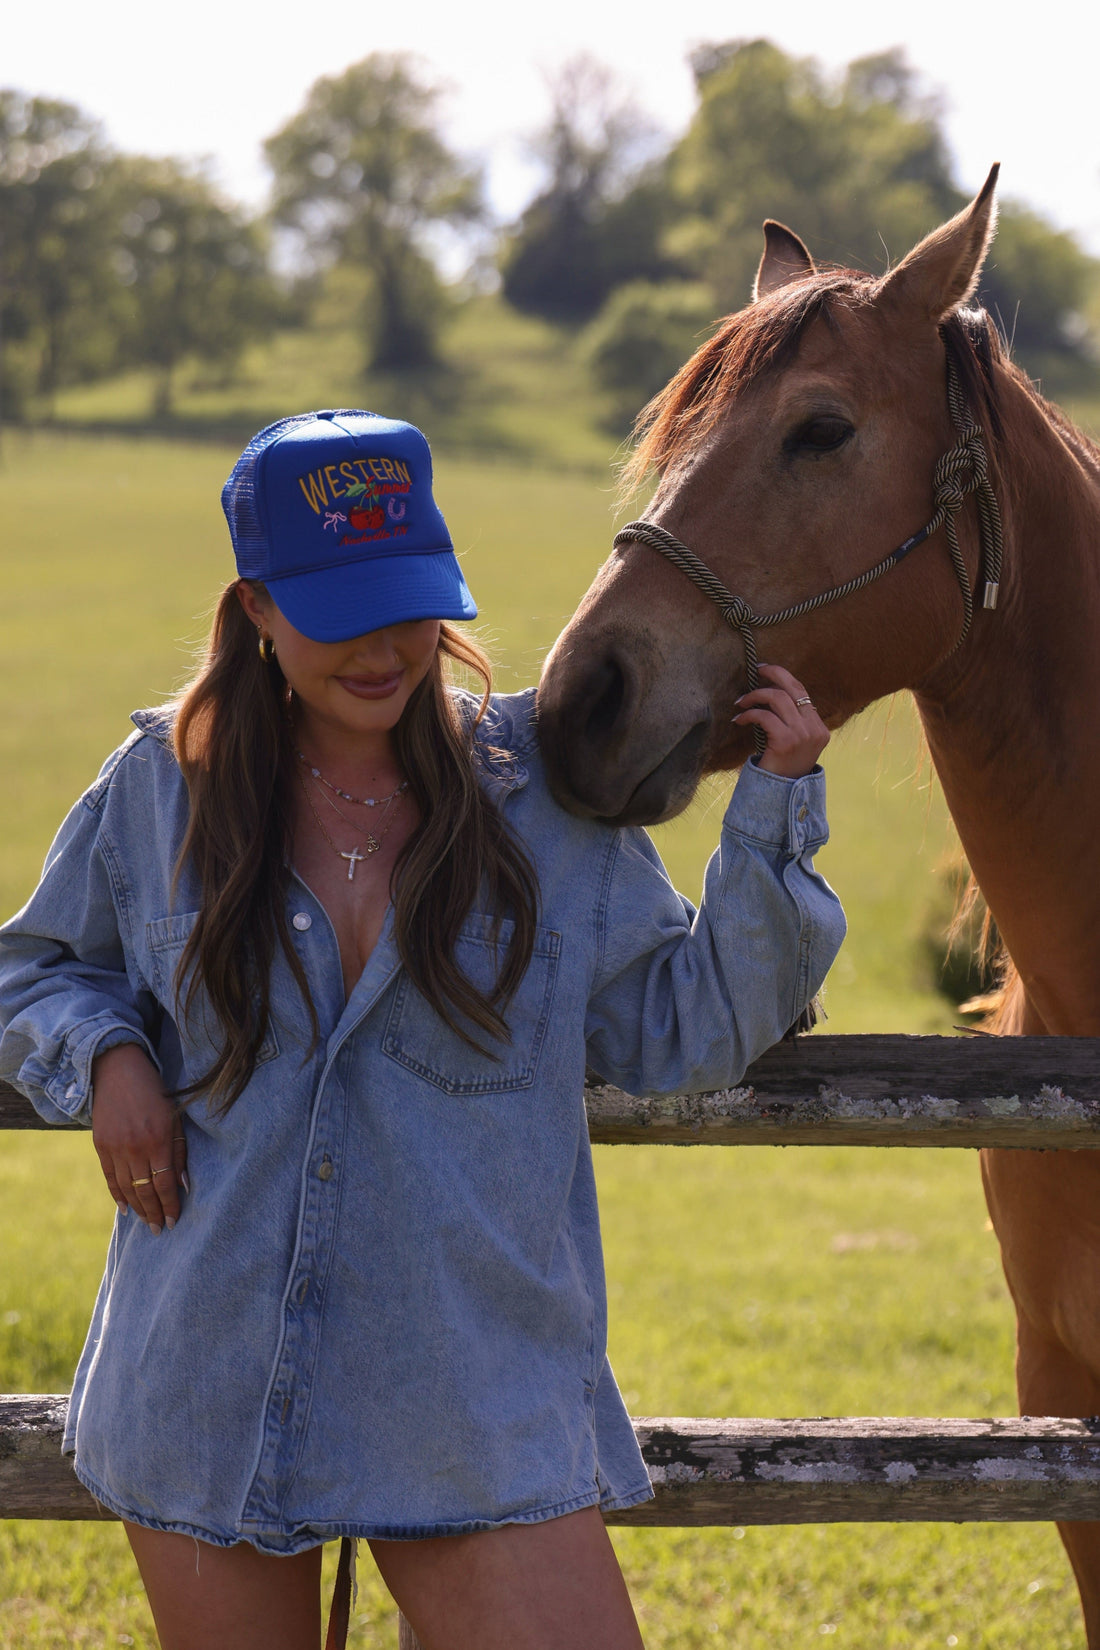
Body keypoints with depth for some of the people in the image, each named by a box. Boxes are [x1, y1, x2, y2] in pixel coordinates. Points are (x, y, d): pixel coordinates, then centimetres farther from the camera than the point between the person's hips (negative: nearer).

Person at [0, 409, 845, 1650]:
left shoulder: (546, 798, -1)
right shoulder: (160, 790, 0)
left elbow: (682, 1033, 1)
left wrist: (772, 816, -7)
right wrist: (101, 1056, -6)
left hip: (478, 1410, -1)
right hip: (207, 1400, 1)